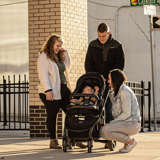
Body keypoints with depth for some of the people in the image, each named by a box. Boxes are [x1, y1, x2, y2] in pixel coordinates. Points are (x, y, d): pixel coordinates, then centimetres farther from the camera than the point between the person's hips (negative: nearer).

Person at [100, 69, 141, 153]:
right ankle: (127, 141, 9)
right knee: (102, 132, 5)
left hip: (132, 124, -9)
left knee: (106, 130, -22)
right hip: (125, 122, 9)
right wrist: (111, 91, 20)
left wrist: (112, 123, -17)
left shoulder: (124, 91, -16)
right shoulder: (118, 91, 13)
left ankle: (130, 141, -8)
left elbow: (127, 113, -20)